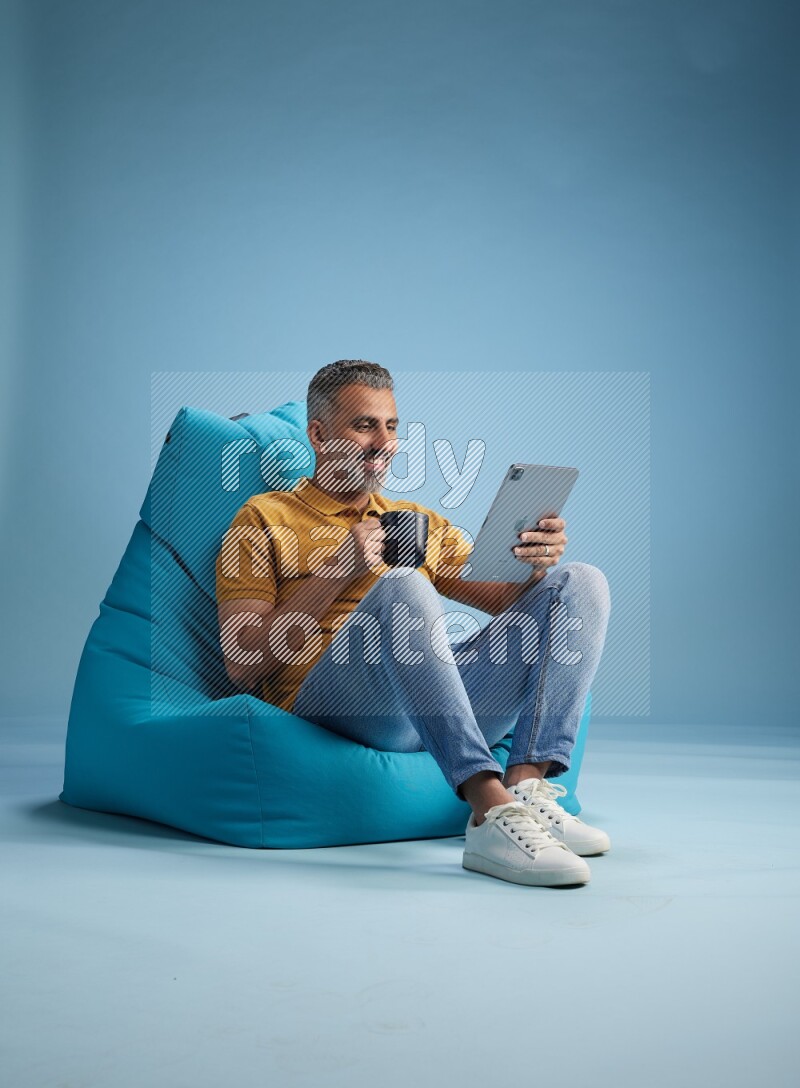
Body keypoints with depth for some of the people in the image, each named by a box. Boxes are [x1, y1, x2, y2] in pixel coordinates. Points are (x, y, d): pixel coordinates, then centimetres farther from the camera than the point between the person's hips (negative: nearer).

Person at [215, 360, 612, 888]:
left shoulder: (424, 523, 29)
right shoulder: (266, 518, 14)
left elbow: (511, 602, 18)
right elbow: (243, 668, 2)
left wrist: (536, 566, -5)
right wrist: (337, 570, -8)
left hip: (445, 700, 5)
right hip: (325, 696, -5)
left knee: (583, 583, -7)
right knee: (401, 587, -34)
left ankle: (525, 786, -26)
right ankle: (491, 813, -43)